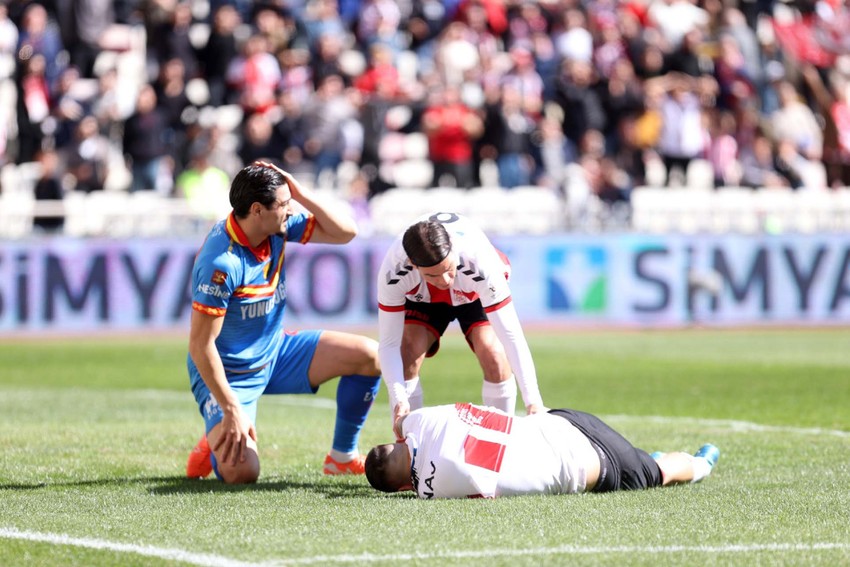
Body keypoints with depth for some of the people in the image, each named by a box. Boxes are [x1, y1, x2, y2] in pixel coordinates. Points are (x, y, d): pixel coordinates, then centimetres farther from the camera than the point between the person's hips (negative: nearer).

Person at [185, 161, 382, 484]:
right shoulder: (222, 263, -31)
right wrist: (232, 409, -27)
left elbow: (345, 232, -3)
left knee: (368, 356, -2)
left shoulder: (278, 228, -8)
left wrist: (300, 193, -17)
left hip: (275, 352, 8)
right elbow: (200, 345, -28)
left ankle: (343, 457, 12)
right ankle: (216, 445, 11)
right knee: (241, 472, -26)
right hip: (229, 373, -8)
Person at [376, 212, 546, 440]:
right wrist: (399, 400, -48)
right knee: (406, 357, -22)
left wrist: (533, 401, -49)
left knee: (494, 356, -24)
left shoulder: (481, 262, -45)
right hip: (422, 298, 1)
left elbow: (511, 335, -42)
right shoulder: (393, 270, -41)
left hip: (476, 294, -1)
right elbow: (388, 344, -33)